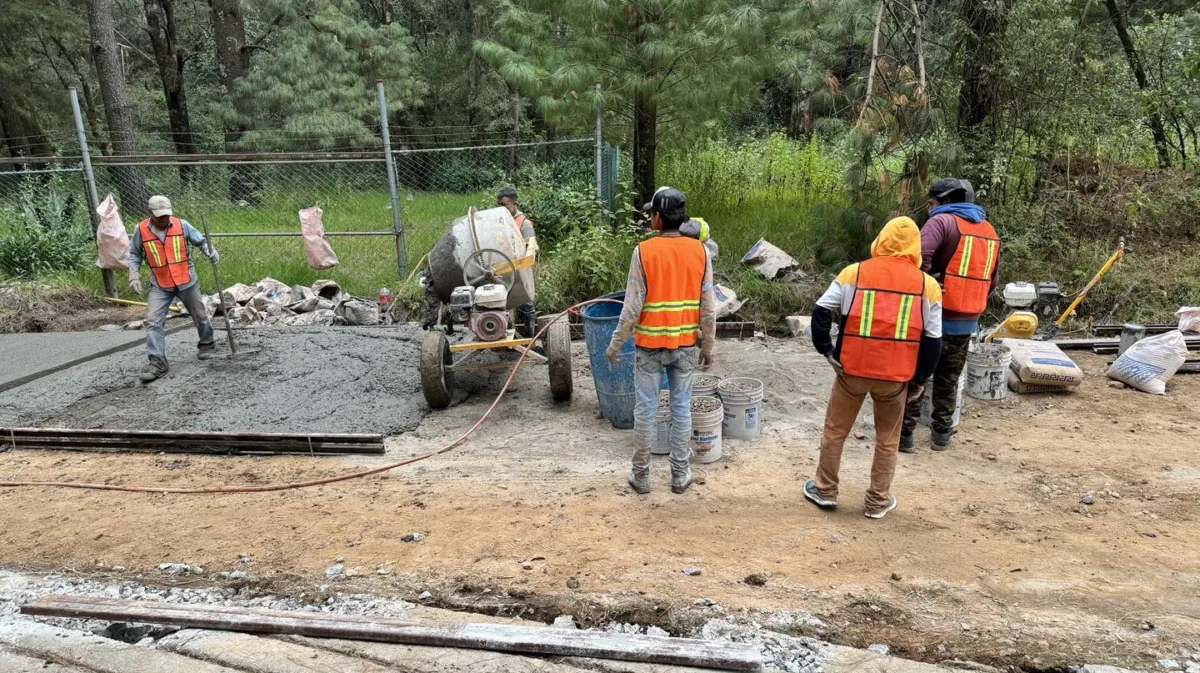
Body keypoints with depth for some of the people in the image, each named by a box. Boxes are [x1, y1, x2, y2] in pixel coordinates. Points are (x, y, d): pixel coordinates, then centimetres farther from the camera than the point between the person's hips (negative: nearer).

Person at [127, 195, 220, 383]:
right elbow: (134, 255, 6)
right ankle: (157, 361, -6)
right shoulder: (141, 230, -7)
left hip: (186, 282, 0)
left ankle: (207, 344, 39)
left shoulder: (181, 225, -9)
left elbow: (201, 241, 3)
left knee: (199, 316, 14)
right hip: (160, 286, 0)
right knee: (153, 321, -9)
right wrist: (134, 277, -4)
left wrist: (212, 252, -17)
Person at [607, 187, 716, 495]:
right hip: (686, 346, 3)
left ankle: (641, 474, 20)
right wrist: (708, 346, 8)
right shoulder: (699, 251, -4)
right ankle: (680, 473, 23)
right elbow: (708, 307, -2)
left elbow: (632, 307, -12)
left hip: (650, 346, -2)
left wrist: (616, 344, -2)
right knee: (681, 408, 13)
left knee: (646, 409, 9)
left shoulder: (644, 251, -12)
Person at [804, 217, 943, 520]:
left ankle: (825, 490, 27)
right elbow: (932, 340, 2)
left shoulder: (854, 273, -2)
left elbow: (821, 311, -6)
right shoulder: (927, 285, 0)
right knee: (887, 439, 17)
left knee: (835, 431, 17)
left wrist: (826, 349, 2)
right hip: (896, 376, 1)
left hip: (852, 369, 0)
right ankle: (878, 502, 26)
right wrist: (919, 379, 10)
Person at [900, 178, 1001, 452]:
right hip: (968, 322, 6)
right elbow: (992, 281, 17)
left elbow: (920, 255, -28)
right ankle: (942, 434, 26)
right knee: (948, 380, 19)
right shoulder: (990, 231, 14)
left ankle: (905, 434, 8)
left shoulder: (943, 221, -9)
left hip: (936, 318, -6)